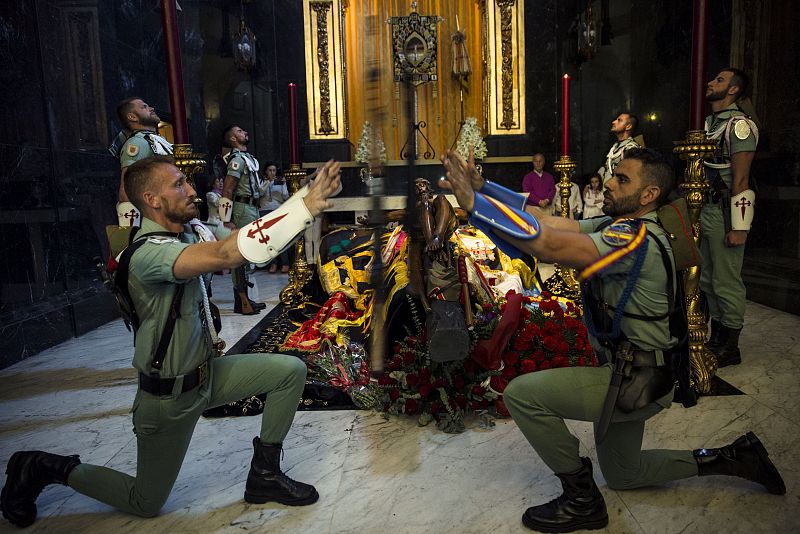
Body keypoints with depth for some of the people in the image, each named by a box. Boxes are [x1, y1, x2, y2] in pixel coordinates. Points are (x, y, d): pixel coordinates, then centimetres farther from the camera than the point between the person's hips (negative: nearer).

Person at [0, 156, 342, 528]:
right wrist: (306, 206, -47)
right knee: (145, 504, 12)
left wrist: (306, 198, -18)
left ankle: (264, 474, 9)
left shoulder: (184, 234, -2)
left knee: (291, 371, -3)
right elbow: (229, 253, -46)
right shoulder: (149, 254, -31)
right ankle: (43, 468, 29)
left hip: (206, 372, 8)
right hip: (170, 396, -7)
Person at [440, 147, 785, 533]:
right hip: (630, 373, 10)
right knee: (621, 474, 25)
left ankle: (582, 501, 1)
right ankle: (733, 459, 32)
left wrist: (475, 205, -37)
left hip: (635, 383, -10)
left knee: (522, 393, -15)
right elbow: (550, 223, -6)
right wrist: (483, 188, -15)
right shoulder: (615, 225, 3)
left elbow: (550, 247, -38)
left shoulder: (637, 238, -25)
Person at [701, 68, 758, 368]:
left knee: (726, 282, -2)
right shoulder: (708, 123, 16)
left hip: (725, 214, -9)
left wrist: (737, 227, -18)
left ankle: (730, 348, 10)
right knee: (707, 279, 15)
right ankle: (716, 340, 27)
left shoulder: (739, 124, -10)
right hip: (704, 211, 9)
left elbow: (741, 180, -15)